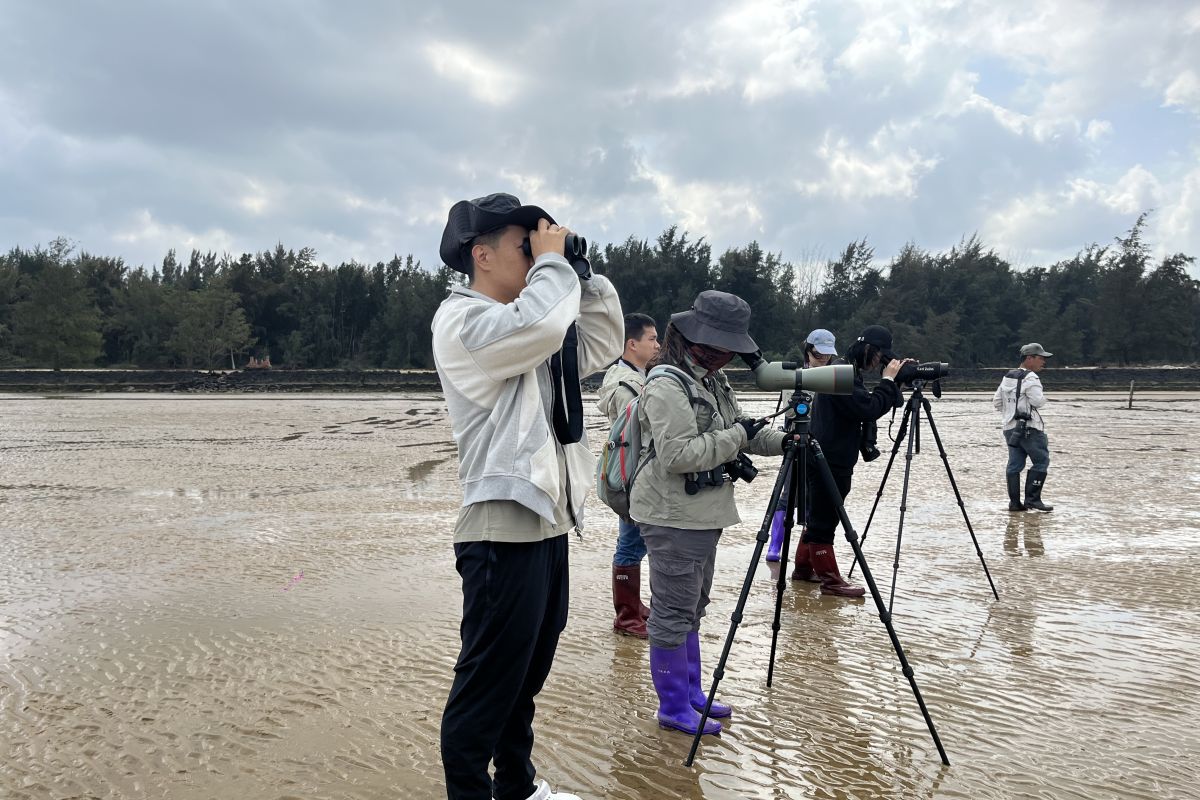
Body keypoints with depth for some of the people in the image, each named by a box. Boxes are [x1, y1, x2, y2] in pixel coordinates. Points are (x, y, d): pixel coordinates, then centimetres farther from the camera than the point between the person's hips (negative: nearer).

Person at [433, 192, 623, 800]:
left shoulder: (521, 323, 18)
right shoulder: (461, 319, -10)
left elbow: (603, 344, 20)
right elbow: (539, 327, -28)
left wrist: (583, 275, 10)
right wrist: (552, 263, -12)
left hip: (547, 521, 9)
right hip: (503, 528, -9)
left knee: (527, 676, 19)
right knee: (487, 684, -2)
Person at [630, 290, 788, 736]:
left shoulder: (715, 381, 12)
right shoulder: (667, 386, -18)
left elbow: (737, 431, 18)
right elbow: (678, 455, -26)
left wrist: (781, 441, 0)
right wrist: (736, 437, -19)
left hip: (704, 513, 10)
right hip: (674, 516, -10)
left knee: (692, 609, 19)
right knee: (674, 612, 0)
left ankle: (691, 693, 32)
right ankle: (674, 707, 12)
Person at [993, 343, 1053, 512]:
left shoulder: (1007, 377, 14)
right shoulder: (1030, 378, -12)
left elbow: (996, 401, 17)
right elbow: (1038, 401, -18)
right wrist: (1042, 397, 3)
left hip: (1011, 427, 8)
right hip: (1029, 428, -8)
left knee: (1014, 464, 8)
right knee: (1041, 461, -1)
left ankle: (1015, 502, 8)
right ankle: (1032, 498, -5)